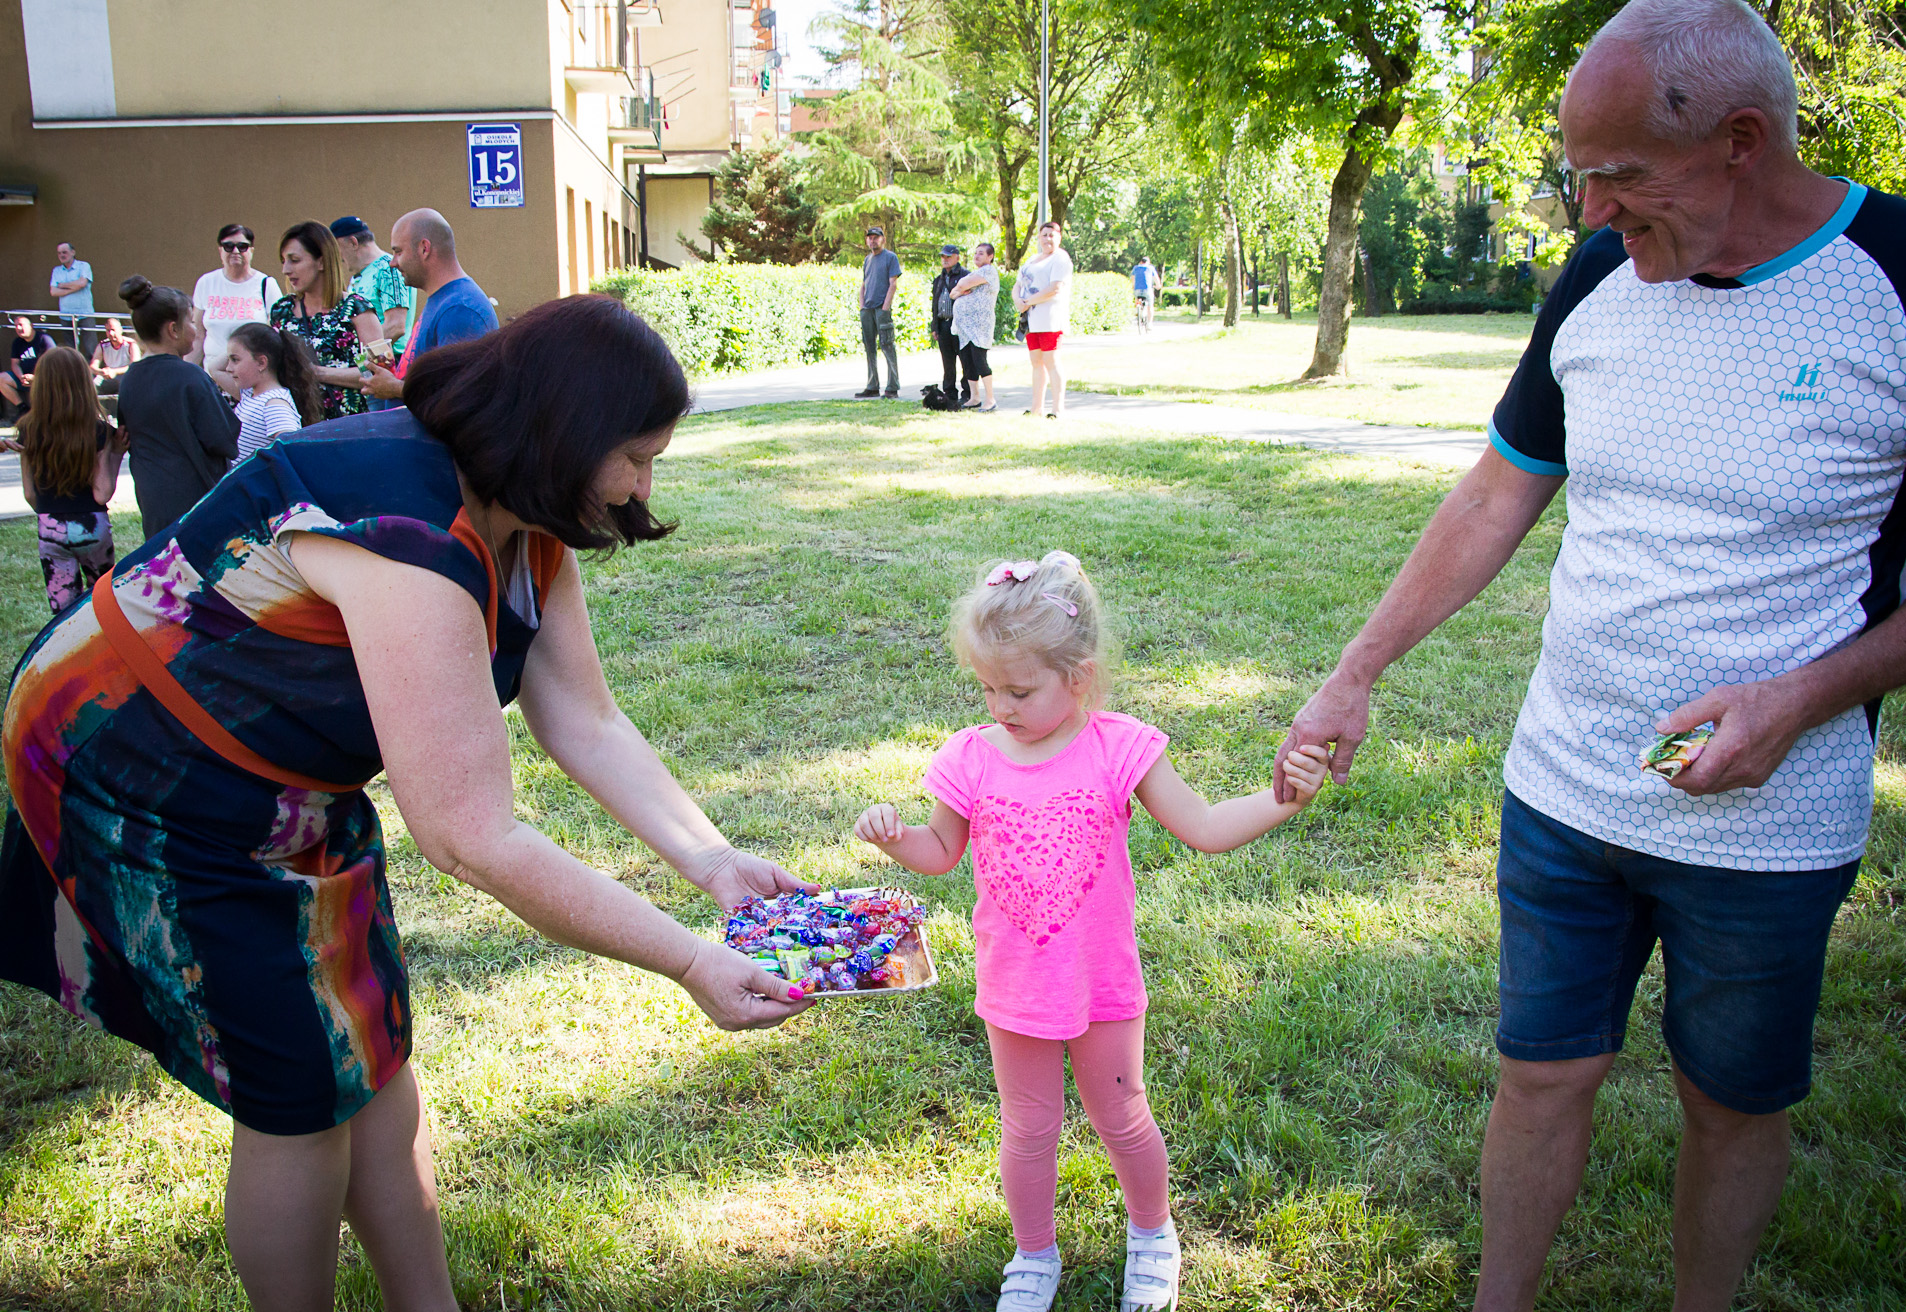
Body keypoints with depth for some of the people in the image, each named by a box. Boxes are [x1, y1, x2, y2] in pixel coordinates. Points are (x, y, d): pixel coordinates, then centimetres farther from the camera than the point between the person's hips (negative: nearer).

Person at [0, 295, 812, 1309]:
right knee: (301, 1095, 0)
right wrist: (690, 965, -34)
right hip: (146, 779, -8)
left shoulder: (526, 523, -7)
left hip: (295, 778, 9)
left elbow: (586, 722, -5)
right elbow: (472, 839, -38)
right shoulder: (409, 539, -37)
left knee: (372, 1051, 12)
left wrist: (710, 860, -15)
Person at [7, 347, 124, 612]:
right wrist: (116, 455, -6)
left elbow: (29, 493, 3)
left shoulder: (29, 431, -5)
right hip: (92, 528, -1)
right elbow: (102, 494, -14)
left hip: (50, 531, 2)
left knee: (64, 614, 7)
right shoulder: (98, 431, -12)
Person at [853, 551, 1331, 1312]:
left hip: (1103, 983, -1)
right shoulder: (972, 759, -12)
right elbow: (941, 852, 4)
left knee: (1121, 1118, 17)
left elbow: (1204, 829, -12)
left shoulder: (1117, 748, -16)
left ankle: (1152, 1234, 46)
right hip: (1015, 987, 1)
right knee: (1028, 1128, 17)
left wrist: (1281, 800, -26)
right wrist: (891, 836, -16)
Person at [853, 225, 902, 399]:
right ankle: (872, 387, 13)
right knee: (869, 348, 7)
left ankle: (892, 388, -7)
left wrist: (885, 307, -14)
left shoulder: (890, 257, 0)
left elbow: (893, 284, -7)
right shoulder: (867, 260, 18)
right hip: (867, 310, 7)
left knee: (887, 346, -9)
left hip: (882, 308, -7)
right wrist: (862, 305, 7)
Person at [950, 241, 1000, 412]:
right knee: (967, 362, 6)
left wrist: (961, 287, 8)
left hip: (979, 323, -9)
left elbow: (964, 284, -14)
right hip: (964, 324, 9)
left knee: (979, 361, -15)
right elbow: (953, 293, 21)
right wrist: (960, 291, -1)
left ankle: (991, 400, -15)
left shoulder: (989, 270, -4)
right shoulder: (973, 273, 26)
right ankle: (974, 398, 13)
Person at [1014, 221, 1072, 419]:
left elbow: (1054, 289, -17)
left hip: (1050, 318, -8)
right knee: (1036, 363, 9)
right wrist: (1017, 299, -4)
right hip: (1032, 319, 8)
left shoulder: (1060, 259, -5)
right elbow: (1018, 286, 20)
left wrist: (1028, 302, -13)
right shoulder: (1033, 260, 21)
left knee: (1051, 363, -11)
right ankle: (1037, 407, 13)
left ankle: (1058, 409, -11)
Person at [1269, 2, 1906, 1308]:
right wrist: (1355, 677, 7)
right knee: (1543, 1073, 14)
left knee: (1736, 1103, 15)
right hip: (1562, 791, 4)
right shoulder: (1603, 276, -1)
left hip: (1766, 822, -3)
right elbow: (1498, 497, 8)